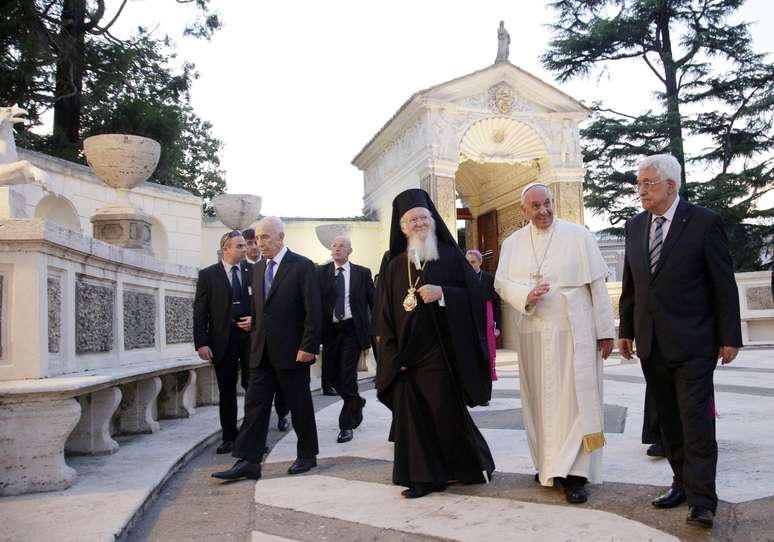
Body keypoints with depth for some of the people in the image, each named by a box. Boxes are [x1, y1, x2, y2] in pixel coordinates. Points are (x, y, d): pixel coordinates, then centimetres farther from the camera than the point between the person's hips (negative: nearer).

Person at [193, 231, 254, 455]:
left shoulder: (254, 271, 5)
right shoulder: (208, 275, 1)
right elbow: (200, 312, -1)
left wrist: (256, 320, -8)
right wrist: (201, 343, -8)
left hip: (250, 335, 1)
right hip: (223, 339, 0)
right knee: (226, 391, 8)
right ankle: (229, 438, 18)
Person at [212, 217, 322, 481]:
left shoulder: (302, 266, -8)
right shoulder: (259, 268, 12)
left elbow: (313, 310, -12)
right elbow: (257, 309, 16)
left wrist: (308, 347, -17)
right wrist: (254, 341, 10)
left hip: (292, 350, -6)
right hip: (261, 351, 6)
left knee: (300, 405, 7)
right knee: (255, 405, 3)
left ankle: (307, 455, 23)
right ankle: (248, 462, 6)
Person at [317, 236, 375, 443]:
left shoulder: (362, 273, 2)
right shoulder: (321, 272, 3)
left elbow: (374, 301, 4)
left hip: (352, 329, -2)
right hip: (330, 330, 3)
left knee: (348, 375, -4)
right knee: (330, 373, 10)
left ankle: (346, 425, 7)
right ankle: (356, 402, 37)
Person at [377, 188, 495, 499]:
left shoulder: (450, 256, 3)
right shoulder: (394, 264, 10)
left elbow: (474, 293, -1)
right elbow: (386, 311, 8)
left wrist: (442, 293, -17)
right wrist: (393, 352, -1)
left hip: (441, 351, -3)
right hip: (406, 354, 3)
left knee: (446, 412, -1)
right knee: (412, 414, 2)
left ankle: (472, 465, 22)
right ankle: (424, 476, 14)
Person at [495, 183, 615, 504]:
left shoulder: (578, 236, 0)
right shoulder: (513, 243, 9)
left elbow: (597, 285, -1)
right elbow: (501, 283, 5)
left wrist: (605, 330, -4)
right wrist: (526, 295, -16)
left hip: (575, 332, -3)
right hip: (533, 333, 3)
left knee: (574, 398, -3)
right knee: (539, 400, 8)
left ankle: (574, 473, 2)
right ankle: (550, 466, 21)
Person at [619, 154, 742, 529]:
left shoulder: (704, 222, -6)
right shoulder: (634, 227, 9)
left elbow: (724, 284, -6)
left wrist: (729, 337, -7)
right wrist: (626, 330, 12)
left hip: (691, 342, -5)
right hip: (651, 343, 5)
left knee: (696, 418, -5)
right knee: (669, 419, 12)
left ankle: (702, 500, 1)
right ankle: (683, 483, 24)